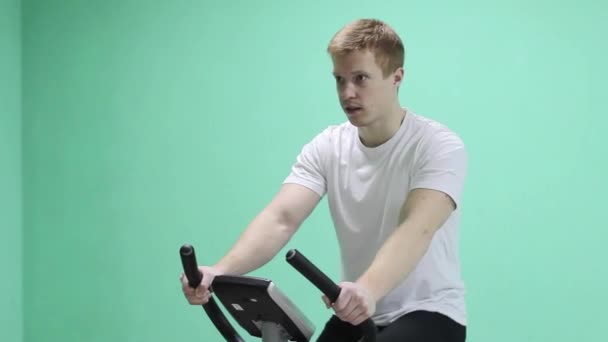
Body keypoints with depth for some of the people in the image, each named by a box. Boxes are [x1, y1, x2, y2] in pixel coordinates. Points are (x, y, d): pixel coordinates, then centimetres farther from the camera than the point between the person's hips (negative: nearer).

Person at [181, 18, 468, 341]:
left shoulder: (439, 146, -17)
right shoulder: (326, 148, -2)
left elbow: (416, 230, -34)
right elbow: (281, 218, -16)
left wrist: (368, 289, -55)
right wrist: (220, 270, -37)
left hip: (429, 313, -5)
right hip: (358, 315, 5)